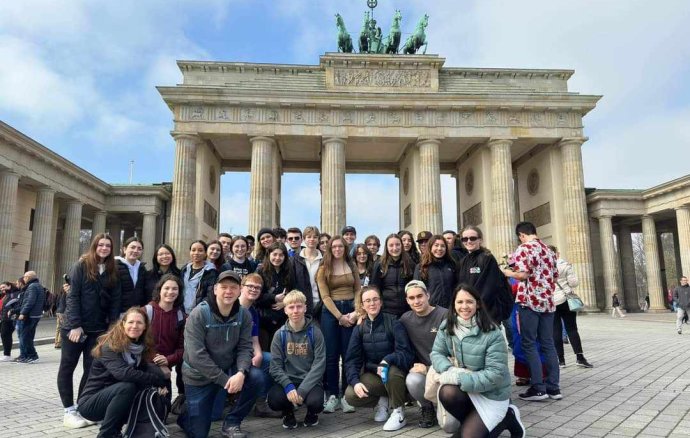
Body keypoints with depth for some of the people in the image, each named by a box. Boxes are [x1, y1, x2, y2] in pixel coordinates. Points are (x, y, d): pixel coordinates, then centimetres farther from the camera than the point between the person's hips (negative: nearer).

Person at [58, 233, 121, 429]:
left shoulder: (113, 271, 6)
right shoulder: (81, 266, -6)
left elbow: (116, 300, 3)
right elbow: (73, 296, -11)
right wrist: (75, 325, -17)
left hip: (98, 328, 4)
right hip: (75, 326, -4)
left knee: (92, 368, 6)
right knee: (67, 367, 5)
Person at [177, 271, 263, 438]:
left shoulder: (244, 315, -9)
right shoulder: (199, 314, -22)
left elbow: (245, 348, -10)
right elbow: (197, 356, -25)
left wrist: (241, 372, -30)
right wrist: (225, 380, -25)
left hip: (229, 368, 3)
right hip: (199, 376, -3)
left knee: (256, 378, -24)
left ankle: (231, 423, -2)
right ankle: (183, 410, 36)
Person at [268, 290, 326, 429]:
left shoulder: (315, 332, -5)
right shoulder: (280, 334, 0)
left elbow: (319, 364, -9)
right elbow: (276, 366, -3)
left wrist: (302, 390, -19)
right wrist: (288, 386, -21)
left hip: (310, 381, -1)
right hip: (287, 380, 1)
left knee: (315, 402, -32)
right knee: (274, 400, -30)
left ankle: (312, 413, 9)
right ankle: (288, 412, 9)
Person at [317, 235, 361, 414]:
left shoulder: (352, 267, 11)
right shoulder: (323, 269, 3)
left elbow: (358, 290, 6)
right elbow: (325, 296, -4)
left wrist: (356, 312, -9)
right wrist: (340, 317, -11)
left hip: (350, 310, 2)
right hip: (330, 312, -2)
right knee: (331, 355, 0)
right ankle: (332, 396, 6)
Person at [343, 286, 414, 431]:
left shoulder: (393, 323, -13)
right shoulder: (359, 329, 0)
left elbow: (406, 353, -20)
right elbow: (352, 359, -5)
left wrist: (387, 361, -38)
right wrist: (355, 381, -23)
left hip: (394, 374, -3)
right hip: (372, 375, 3)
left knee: (392, 370, -37)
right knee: (350, 395, -22)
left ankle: (399, 412, -12)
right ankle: (381, 400, 8)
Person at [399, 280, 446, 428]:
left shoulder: (444, 316, -10)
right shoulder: (406, 318, 5)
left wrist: (430, 369, -17)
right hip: (421, 370, 3)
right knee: (413, 380, -33)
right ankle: (427, 407, 1)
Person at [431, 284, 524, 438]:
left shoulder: (492, 333, -21)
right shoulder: (447, 326, -5)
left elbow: (495, 374, -23)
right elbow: (437, 353, -3)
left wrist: (459, 378, -29)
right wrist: (451, 370, -25)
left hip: (491, 393, -4)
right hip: (465, 388, 4)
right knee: (447, 392, -30)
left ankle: (507, 418, 13)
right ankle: (472, 422, 4)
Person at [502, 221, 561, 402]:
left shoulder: (524, 248, -8)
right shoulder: (549, 250, 14)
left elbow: (523, 274, -17)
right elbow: (555, 277, 16)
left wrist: (508, 273, 0)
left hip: (529, 301, -7)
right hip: (548, 301, 7)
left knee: (529, 344, 0)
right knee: (548, 344, 10)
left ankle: (538, 388, 0)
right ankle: (553, 387, 12)